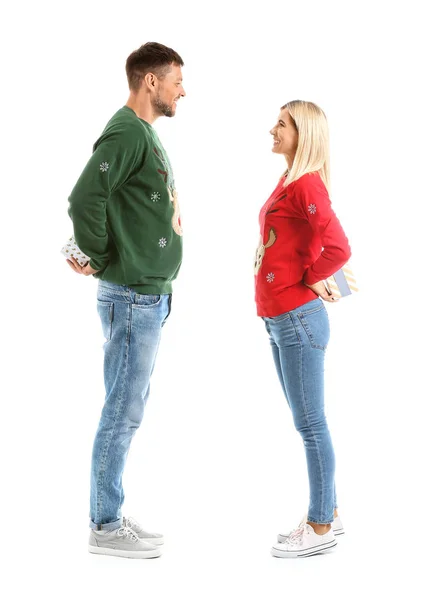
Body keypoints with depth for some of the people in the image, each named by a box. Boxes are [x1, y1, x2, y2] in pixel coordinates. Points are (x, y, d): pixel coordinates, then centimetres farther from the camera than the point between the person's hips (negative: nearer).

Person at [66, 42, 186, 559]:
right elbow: (84, 199, -26)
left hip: (148, 297, 10)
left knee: (129, 409, 14)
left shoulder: (145, 132, 15)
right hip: (132, 298, -10)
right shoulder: (127, 131, -15)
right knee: (123, 412, -2)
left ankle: (110, 518, 24)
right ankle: (105, 527, 9)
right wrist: (99, 258, -14)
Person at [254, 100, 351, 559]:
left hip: (297, 319, -10)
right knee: (307, 420, 16)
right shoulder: (289, 181, 12)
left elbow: (338, 248, -26)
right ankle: (327, 512, 27)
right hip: (280, 319, 10)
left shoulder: (306, 184, -16)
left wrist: (309, 280, -12)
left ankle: (321, 528, 9)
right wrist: (308, 276, 11)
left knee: (309, 422, -1)